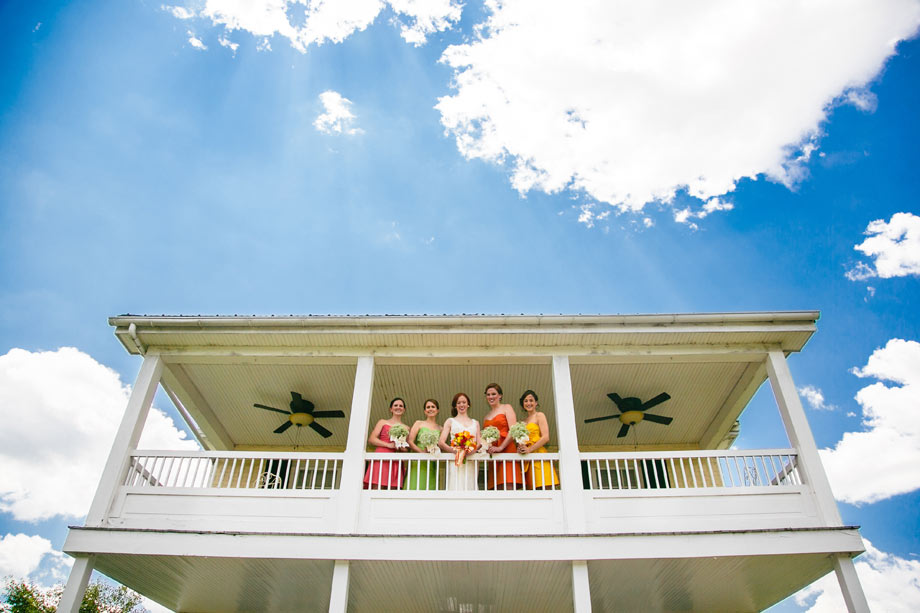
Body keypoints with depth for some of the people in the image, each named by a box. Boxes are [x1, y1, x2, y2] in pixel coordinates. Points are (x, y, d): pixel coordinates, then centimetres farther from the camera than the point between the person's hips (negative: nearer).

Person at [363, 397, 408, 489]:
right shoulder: (383, 422, 16)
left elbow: (408, 449, 19)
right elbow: (371, 439, 5)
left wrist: (402, 448, -5)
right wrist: (389, 445, -7)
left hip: (396, 462, 2)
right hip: (381, 460, -2)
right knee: (377, 489, -14)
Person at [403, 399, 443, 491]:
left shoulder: (440, 429, 15)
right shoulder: (419, 423, 9)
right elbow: (410, 441, -1)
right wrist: (422, 452, -13)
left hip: (432, 465, 2)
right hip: (418, 462, -2)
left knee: (430, 488, -6)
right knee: (415, 487, -11)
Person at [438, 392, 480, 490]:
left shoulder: (475, 423, 23)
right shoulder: (450, 422, 15)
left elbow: (479, 443, 12)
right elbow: (441, 443, 4)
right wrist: (454, 450, -15)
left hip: (471, 462, 2)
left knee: (470, 486, -8)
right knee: (456, 487, -14)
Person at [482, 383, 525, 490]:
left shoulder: (506, 408, 7)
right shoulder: (486, 416, 25)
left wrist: (500, 447, -14)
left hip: (507, 450, -5)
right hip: (492, 454, 5)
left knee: (509, 487, -18)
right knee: (498, 489, -6)